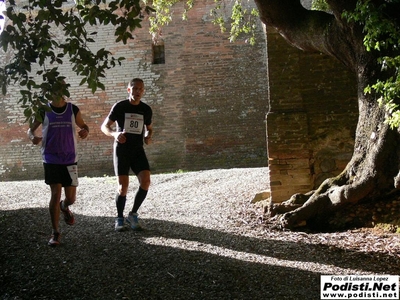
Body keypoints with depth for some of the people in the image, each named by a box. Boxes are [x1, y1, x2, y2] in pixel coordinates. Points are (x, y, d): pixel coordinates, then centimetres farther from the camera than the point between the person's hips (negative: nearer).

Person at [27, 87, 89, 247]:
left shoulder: (73, 109, 1)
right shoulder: (43, 110, -2)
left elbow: (83, 125, 13)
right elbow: (30, 129, 7)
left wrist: (85, 131, -12)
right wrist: (33, 137, -17)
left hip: (70, 159, 2)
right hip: (51, 160, -1)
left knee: (71, 197, 4)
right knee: (55, 194, -7)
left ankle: (64, 207, 43)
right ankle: (55, 233, 7)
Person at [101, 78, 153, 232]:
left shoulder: (146, 109, 4)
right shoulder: (119, 106, -6)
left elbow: (149, 128, 20)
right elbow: (104, 126, -1)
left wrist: (148, 137, -3)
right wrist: (115, 134, -22)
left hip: (138, 151, 3)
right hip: (121, 150, -3)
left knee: (145, 181, -16)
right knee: (123, 187, -7)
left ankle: (133, 215, 2)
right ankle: (119, 218, 16)